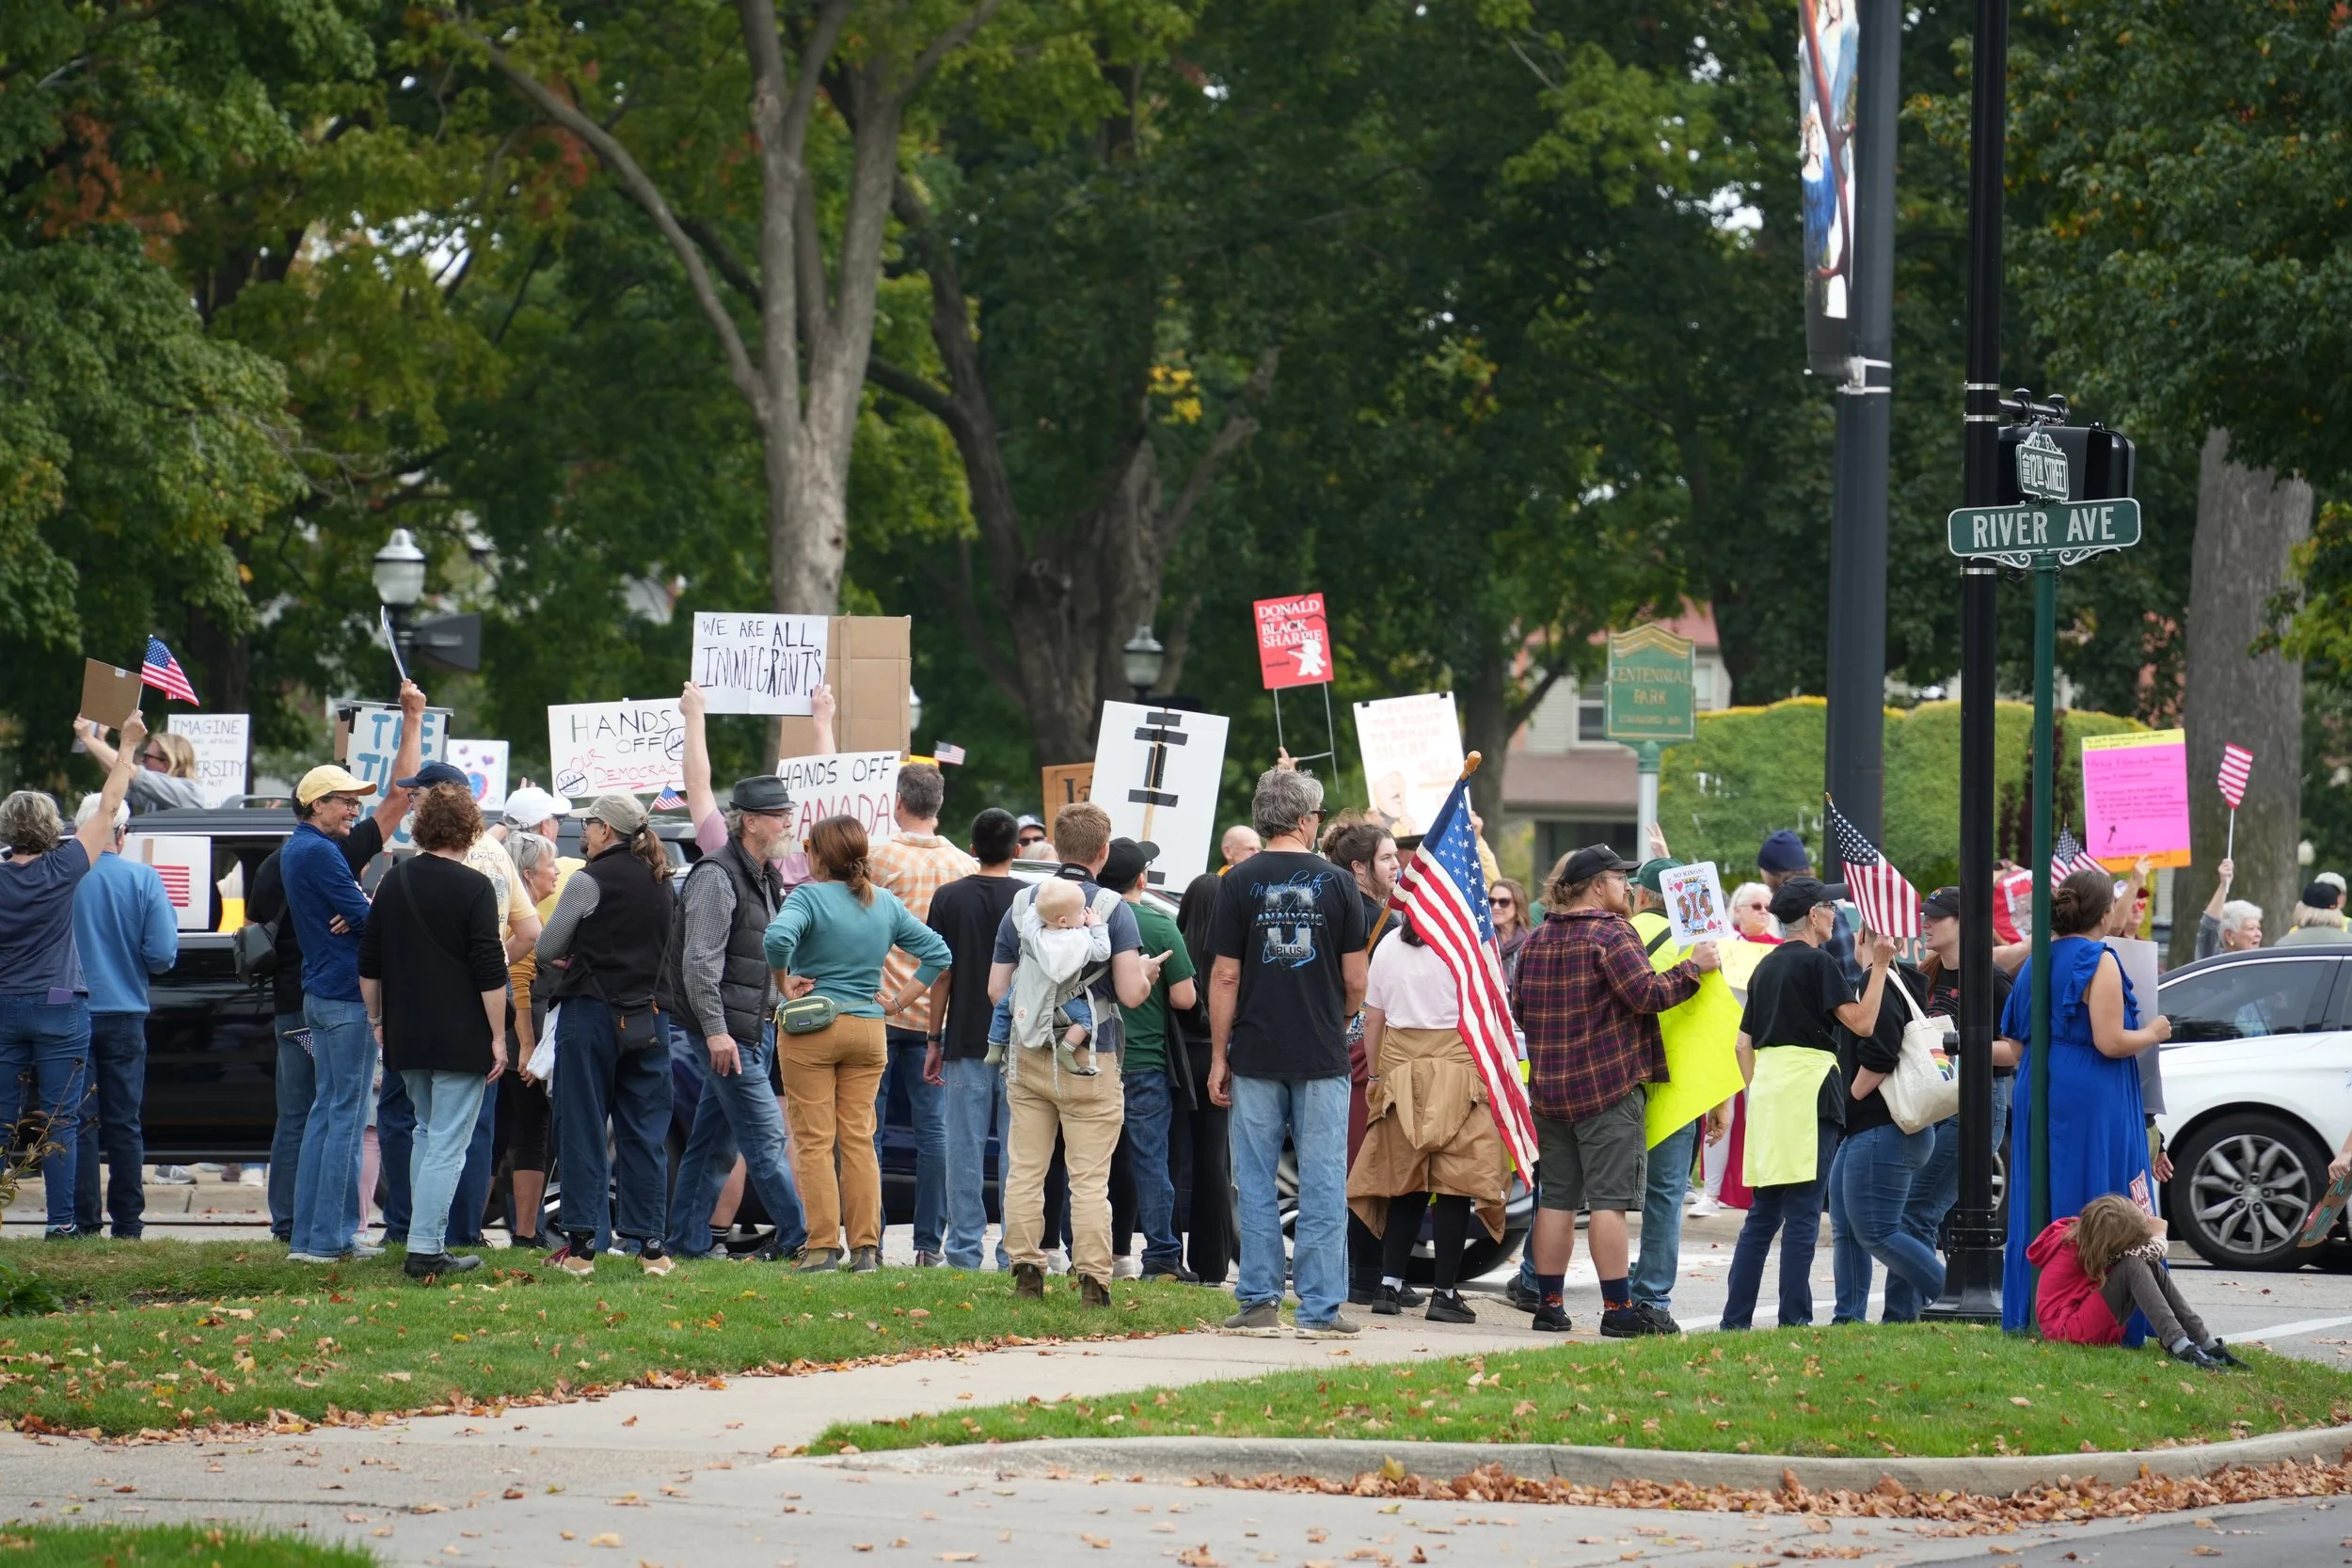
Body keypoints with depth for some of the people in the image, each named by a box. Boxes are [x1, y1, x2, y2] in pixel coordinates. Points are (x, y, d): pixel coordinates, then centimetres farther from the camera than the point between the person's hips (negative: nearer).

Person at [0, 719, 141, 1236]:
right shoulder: (62, 870, -9)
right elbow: (108, 807, -1)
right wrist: (127, 747, 7)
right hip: (58, 1009, -3)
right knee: (59, 1122, 0)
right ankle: (61, 1221, -2)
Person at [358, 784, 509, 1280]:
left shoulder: (393, 883, 7)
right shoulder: (473, 888, -11)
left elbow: (368, 964, 12)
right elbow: (490, 972, -14)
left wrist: (378, 1020, 22)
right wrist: (497, 1036, -8)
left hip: (405, 1036, 6)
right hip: (460, 1041, -6)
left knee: (427, 1132, 21)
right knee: (448, 1145, -4)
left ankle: (425, 1237, 21)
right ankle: (426, 1250, -9)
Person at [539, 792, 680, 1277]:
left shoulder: (590, 881, -10)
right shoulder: (659, 883, 9)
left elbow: (547, 950, -6)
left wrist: (565, 970, 15)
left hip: (590, 1013, -5)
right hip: (646, 1015, 5)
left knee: (583, 1130, 0)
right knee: (643, 1132, 8)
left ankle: (581, 1246, -2)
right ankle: (651, 1245, 5)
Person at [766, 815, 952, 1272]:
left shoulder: (810, 896, -10)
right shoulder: (886, 904, 7)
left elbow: (777, 938, -28)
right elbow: (936, 952, 9)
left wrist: (784, 984, -13)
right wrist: (899, 1001, 9)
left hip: (811, 1030, -5)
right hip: (868, 1030, 5)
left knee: (814, 1142, 0)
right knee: (859, 1140, 8)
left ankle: (823, 1246, -4)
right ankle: (866, 1248, 4)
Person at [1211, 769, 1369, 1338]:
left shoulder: (1239, 883, -2)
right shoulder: (1336, 883, -2)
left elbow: (1225, 976, -3)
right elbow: (1356, 980, 0)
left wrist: (1218, 1056, 4)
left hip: (1255, 1056, 0)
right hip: (1322, 1056, 0)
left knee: (1256, 1184, 7)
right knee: (1323, 1184, 3)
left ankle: (1259, 1302, 7)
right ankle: (1320, 1308, 2)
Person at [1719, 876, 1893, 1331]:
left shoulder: (1766, 966, 17)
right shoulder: (1817, 962, -6)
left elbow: (1744, 1043, 19)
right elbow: (1861, 1020, -12)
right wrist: (1879, 966, -5)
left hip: (1766, 1089, 8)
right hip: (1808, 1088, -8)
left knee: (1763, 1213, 10)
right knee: (1803, 1213, -6)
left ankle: (1735, 1318, 8)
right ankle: (1794, 1319, -9)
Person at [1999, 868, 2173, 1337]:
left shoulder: (2037, 961, 12)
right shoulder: (2098, 962, -12)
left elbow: (2017, 1045, 12)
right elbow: (2110, 1042, -16)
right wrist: (2153, 1032, -3)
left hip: (2037, 1094, 8)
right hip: (2091, 1104, -8)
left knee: (2040, 1208, 10)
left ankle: (2029, 1314, 10)